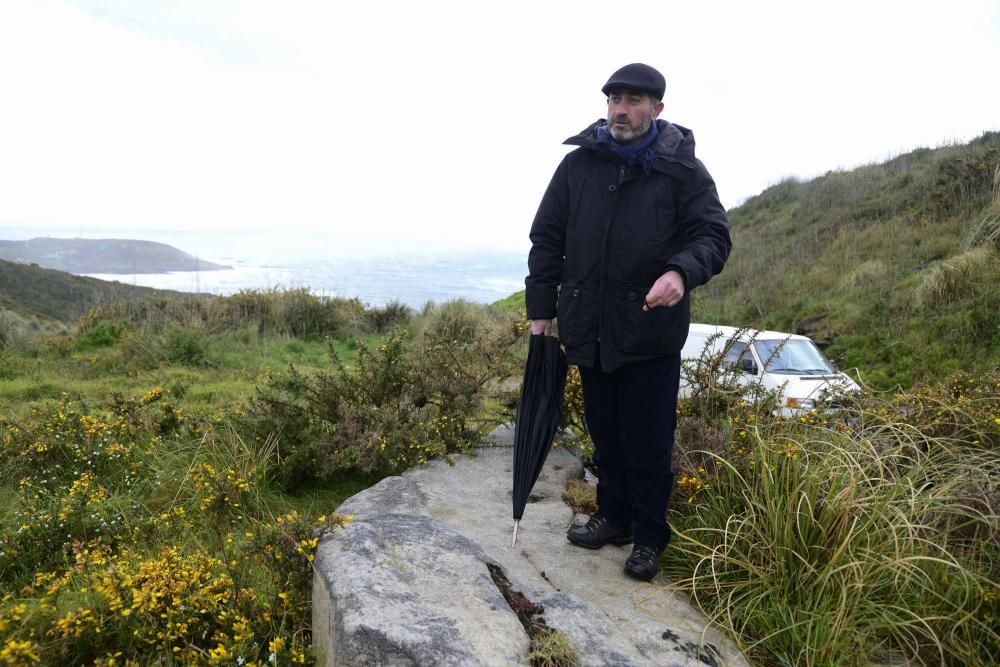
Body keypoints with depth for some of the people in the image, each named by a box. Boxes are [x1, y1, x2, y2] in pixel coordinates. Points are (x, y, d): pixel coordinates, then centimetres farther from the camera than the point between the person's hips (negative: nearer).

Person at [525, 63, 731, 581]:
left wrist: (682, 271, -28)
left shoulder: (682, 168, -3)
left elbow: (713, 234, -6)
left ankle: (649, 537, 23)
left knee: (649, 442, 5)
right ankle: (613, 516, 35)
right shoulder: (578, 164, 5)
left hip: (652, 331, -3)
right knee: (605, 434, 17)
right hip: (589, 328, 4)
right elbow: (546, 238, 8)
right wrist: (541, 307, 5)